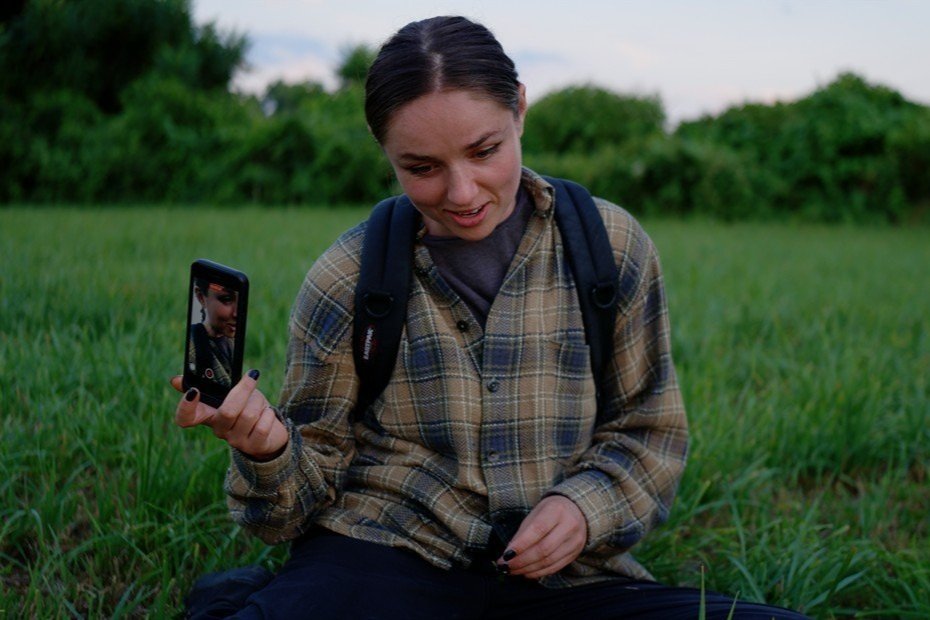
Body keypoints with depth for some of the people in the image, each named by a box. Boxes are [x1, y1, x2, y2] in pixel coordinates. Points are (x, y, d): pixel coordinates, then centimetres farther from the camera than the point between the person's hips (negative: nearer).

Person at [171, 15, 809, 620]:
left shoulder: (610, 246, 3)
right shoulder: (349, 278, 0)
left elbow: (649, 432, 11)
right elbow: (305, 489, 4)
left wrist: (586, 507, -10)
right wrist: (268, 449, -20)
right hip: (386, 556, -4)